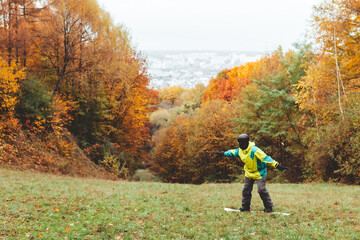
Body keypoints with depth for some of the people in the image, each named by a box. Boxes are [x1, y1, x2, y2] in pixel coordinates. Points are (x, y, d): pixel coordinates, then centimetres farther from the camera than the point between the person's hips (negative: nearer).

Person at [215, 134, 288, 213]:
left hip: (259, 173, -8)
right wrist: (223, 153, 29)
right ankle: (245, 207, 21)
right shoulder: (240, 150, -4)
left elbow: (266, 158, -35)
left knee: (262, 190, -11)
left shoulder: (254, 150, -29)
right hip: (249, 173, 8)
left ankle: (269, 207, 1)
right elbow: (233, 152, 19)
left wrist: (277, 165, -41)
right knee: (246, 190, 9)